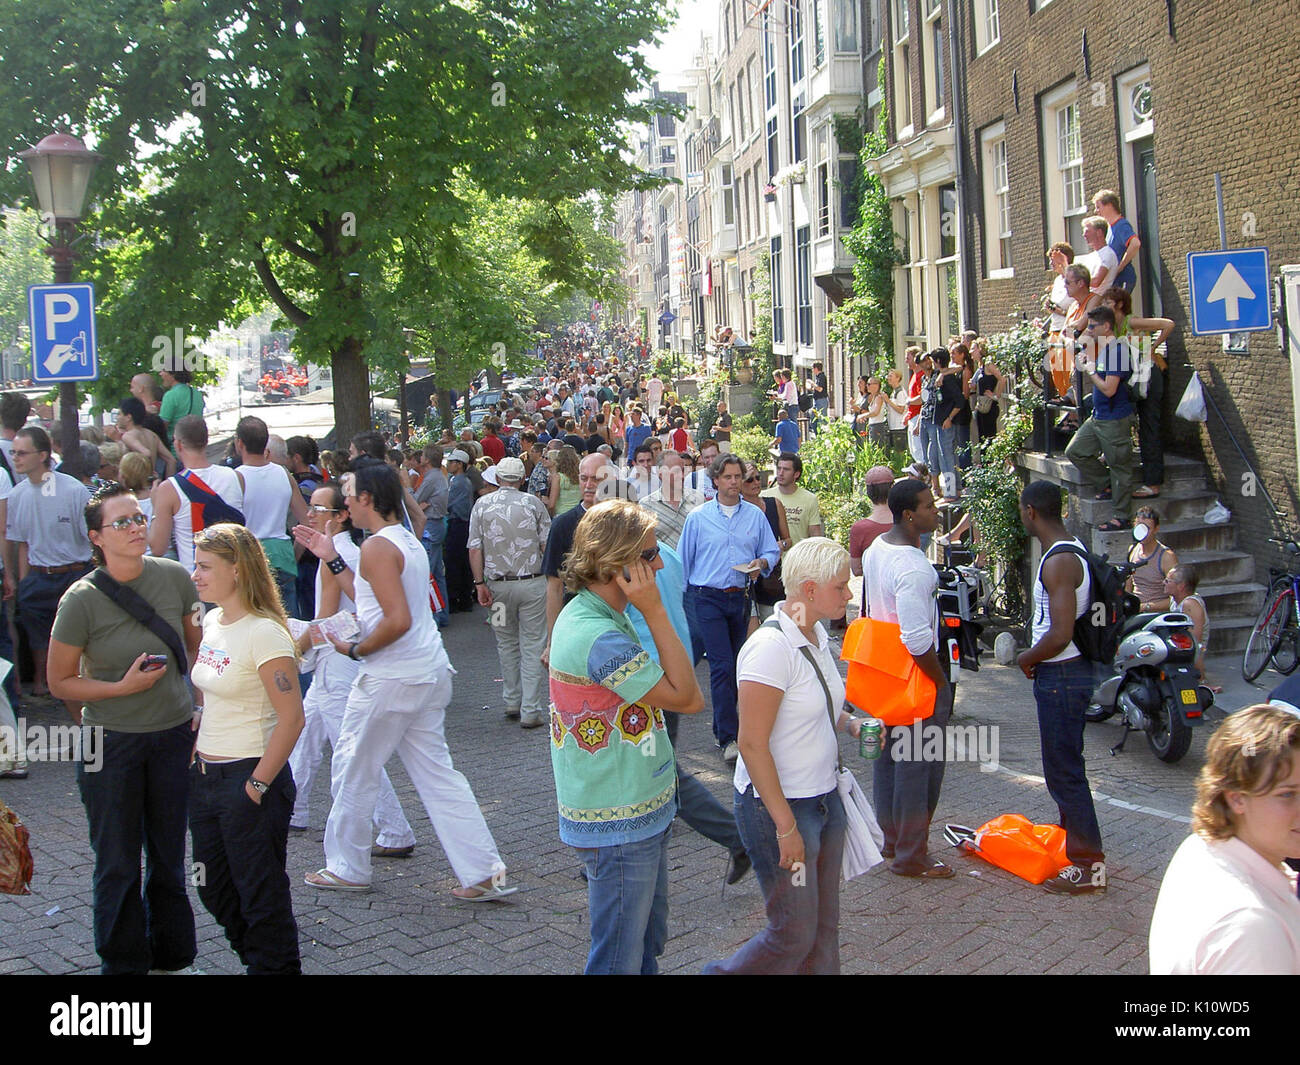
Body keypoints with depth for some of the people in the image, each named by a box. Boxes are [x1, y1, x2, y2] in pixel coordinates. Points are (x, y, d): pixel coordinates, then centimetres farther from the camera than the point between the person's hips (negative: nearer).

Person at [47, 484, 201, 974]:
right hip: (110, 743, -3)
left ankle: (172, 958, 31)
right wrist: (122, 687, -19)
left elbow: (195, 646, 11)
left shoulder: (174, 577, -6)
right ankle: (123, 963, 26)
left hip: (174, 734, 3)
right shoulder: (81, 600, -15)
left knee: (170, 857, 14)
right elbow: (60, 682, -6)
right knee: (118, 864, 8)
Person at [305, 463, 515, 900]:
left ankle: (347, 868, 22)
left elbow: (398, 620, -24)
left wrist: (355, 649, -12)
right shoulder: (409, 541, 13)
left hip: (391, 678, -9)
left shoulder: (377, 547, -15)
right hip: (430, 672, 9)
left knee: (355, 771, 9)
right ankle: (484, 873, 7)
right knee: (436, 773, 10)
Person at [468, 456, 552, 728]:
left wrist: (480, 584, 0)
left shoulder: (482, 505, 1)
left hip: (498, 584, 2)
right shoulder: (532, 503, -2)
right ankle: (532, 711, 0)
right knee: (533, 646, 2)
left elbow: (475, 550, -3)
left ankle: (512, 702, 24)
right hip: (532, 582, -2)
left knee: (506, 643, 18)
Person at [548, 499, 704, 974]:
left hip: (642, 807, 10)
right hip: (619, 822, -10)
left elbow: (680, 696, 15)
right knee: (619, 957, 4)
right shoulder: (598, 636, -28)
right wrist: (655, 610, -22)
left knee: (648, 939, 23)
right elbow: (685, 696, -20)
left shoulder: (598, 615, 7)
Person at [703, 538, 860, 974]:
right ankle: (722, 973, 23)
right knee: (795, 934, 1)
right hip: (777, 805, -9)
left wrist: (851, 723, 1)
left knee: (825, 927, 14)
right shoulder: (771, 647, -22)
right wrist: (786, 827, -22)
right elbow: (752, 744, -23)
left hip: (824, 799, 9)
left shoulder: (817, 635, 6)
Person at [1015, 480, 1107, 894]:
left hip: (1060, 676, -10)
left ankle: (1089, 864, 3)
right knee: (1063, 766, 21)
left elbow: (1060, 635, -27)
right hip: (1069, 672, 10)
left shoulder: (1058, 562, -22)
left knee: (1064, 770, -3)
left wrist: (1028, 658, -11)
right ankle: (1071, 841, 34)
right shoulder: (1071, 550, 10)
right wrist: (1035, 655, 13)